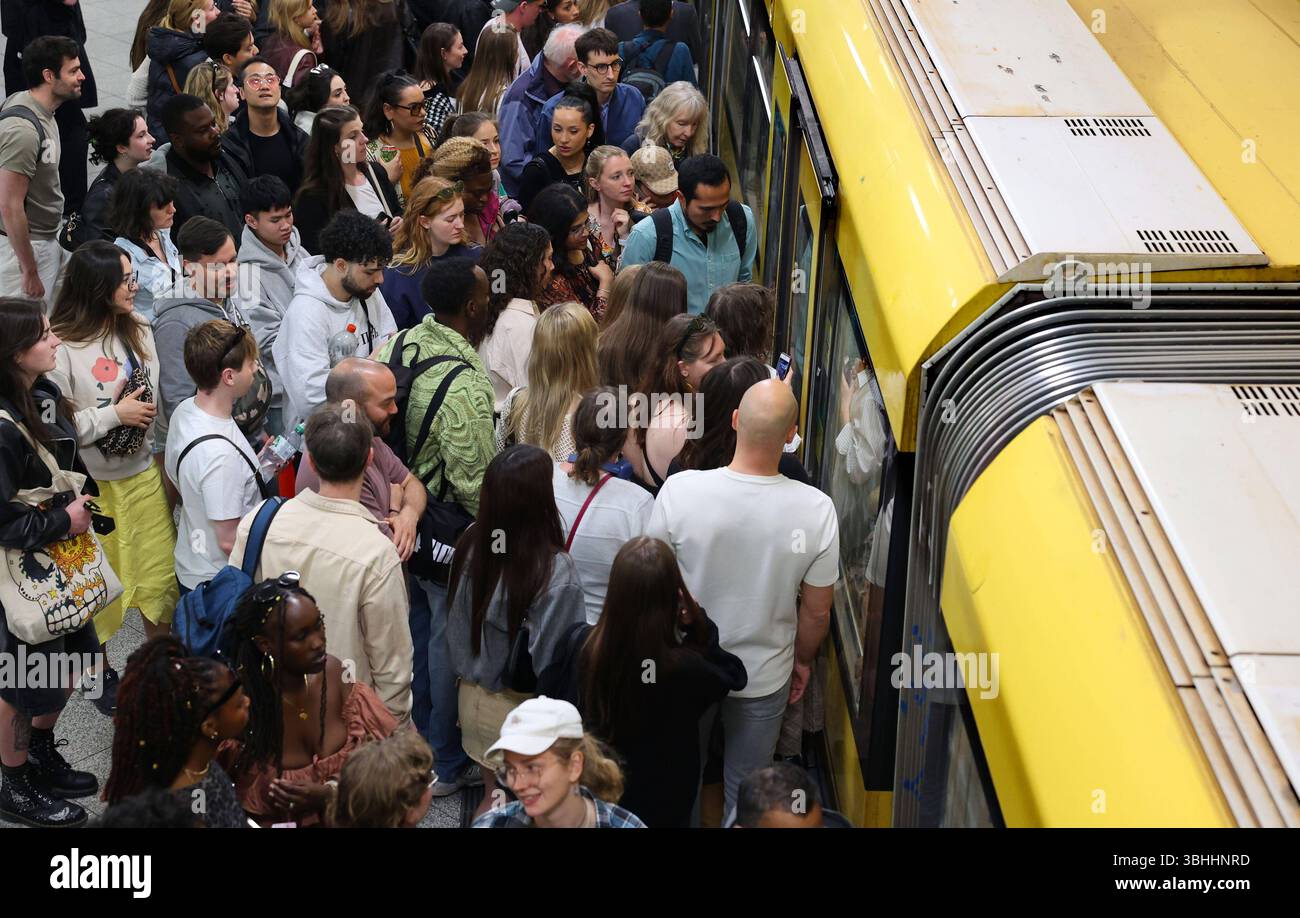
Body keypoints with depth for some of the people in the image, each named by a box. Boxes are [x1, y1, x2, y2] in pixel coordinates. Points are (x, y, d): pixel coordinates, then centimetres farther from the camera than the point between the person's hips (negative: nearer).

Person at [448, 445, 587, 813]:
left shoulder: (471, 543, -13)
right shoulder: (556, 572, -29)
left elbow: (457, 621, 1)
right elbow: (559, 658, -21)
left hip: (475, 697, 5)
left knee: (493, 796, 25)